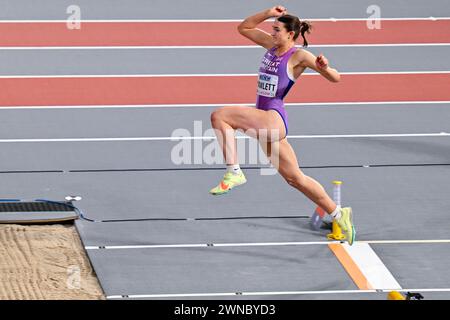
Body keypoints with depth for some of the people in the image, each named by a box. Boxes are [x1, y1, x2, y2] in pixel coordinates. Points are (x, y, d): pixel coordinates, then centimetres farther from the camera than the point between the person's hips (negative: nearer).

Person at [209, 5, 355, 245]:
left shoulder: (299, 56, -6)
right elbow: (243, 28, 21)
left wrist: (324, 68, -29)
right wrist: (268, 14, 9)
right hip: (264, 120, 8)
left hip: (273, 118, -8)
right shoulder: (272, 45, 14)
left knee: (219, 116, -23)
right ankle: (338, 214, 21)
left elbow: (335, 78, -8)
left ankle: (234, 173, -23)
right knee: (295, 178, 13)